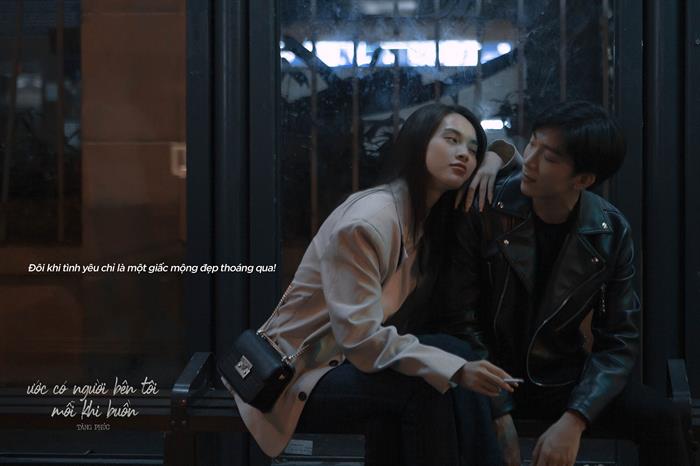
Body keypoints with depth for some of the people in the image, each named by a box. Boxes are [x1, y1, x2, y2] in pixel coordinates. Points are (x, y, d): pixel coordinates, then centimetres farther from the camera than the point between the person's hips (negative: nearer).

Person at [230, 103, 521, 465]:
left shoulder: (429, 214, 4)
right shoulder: (366, 222, -24)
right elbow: (361, 338, -29)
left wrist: (490, 163, -4)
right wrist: (457, 371, -37)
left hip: (349, 364, 8)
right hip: (298, 378, -8)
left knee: (453, 355, -19)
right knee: (427, 389, -30)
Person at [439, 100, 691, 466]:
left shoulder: (611, 233, -8)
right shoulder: (484, 211, -15)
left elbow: (619, 340, -6)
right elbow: (460, 318, -13)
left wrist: (574, 420, -21)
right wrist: (499, 415, -21)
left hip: (563, 377, 2)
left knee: (659, 418, -20)